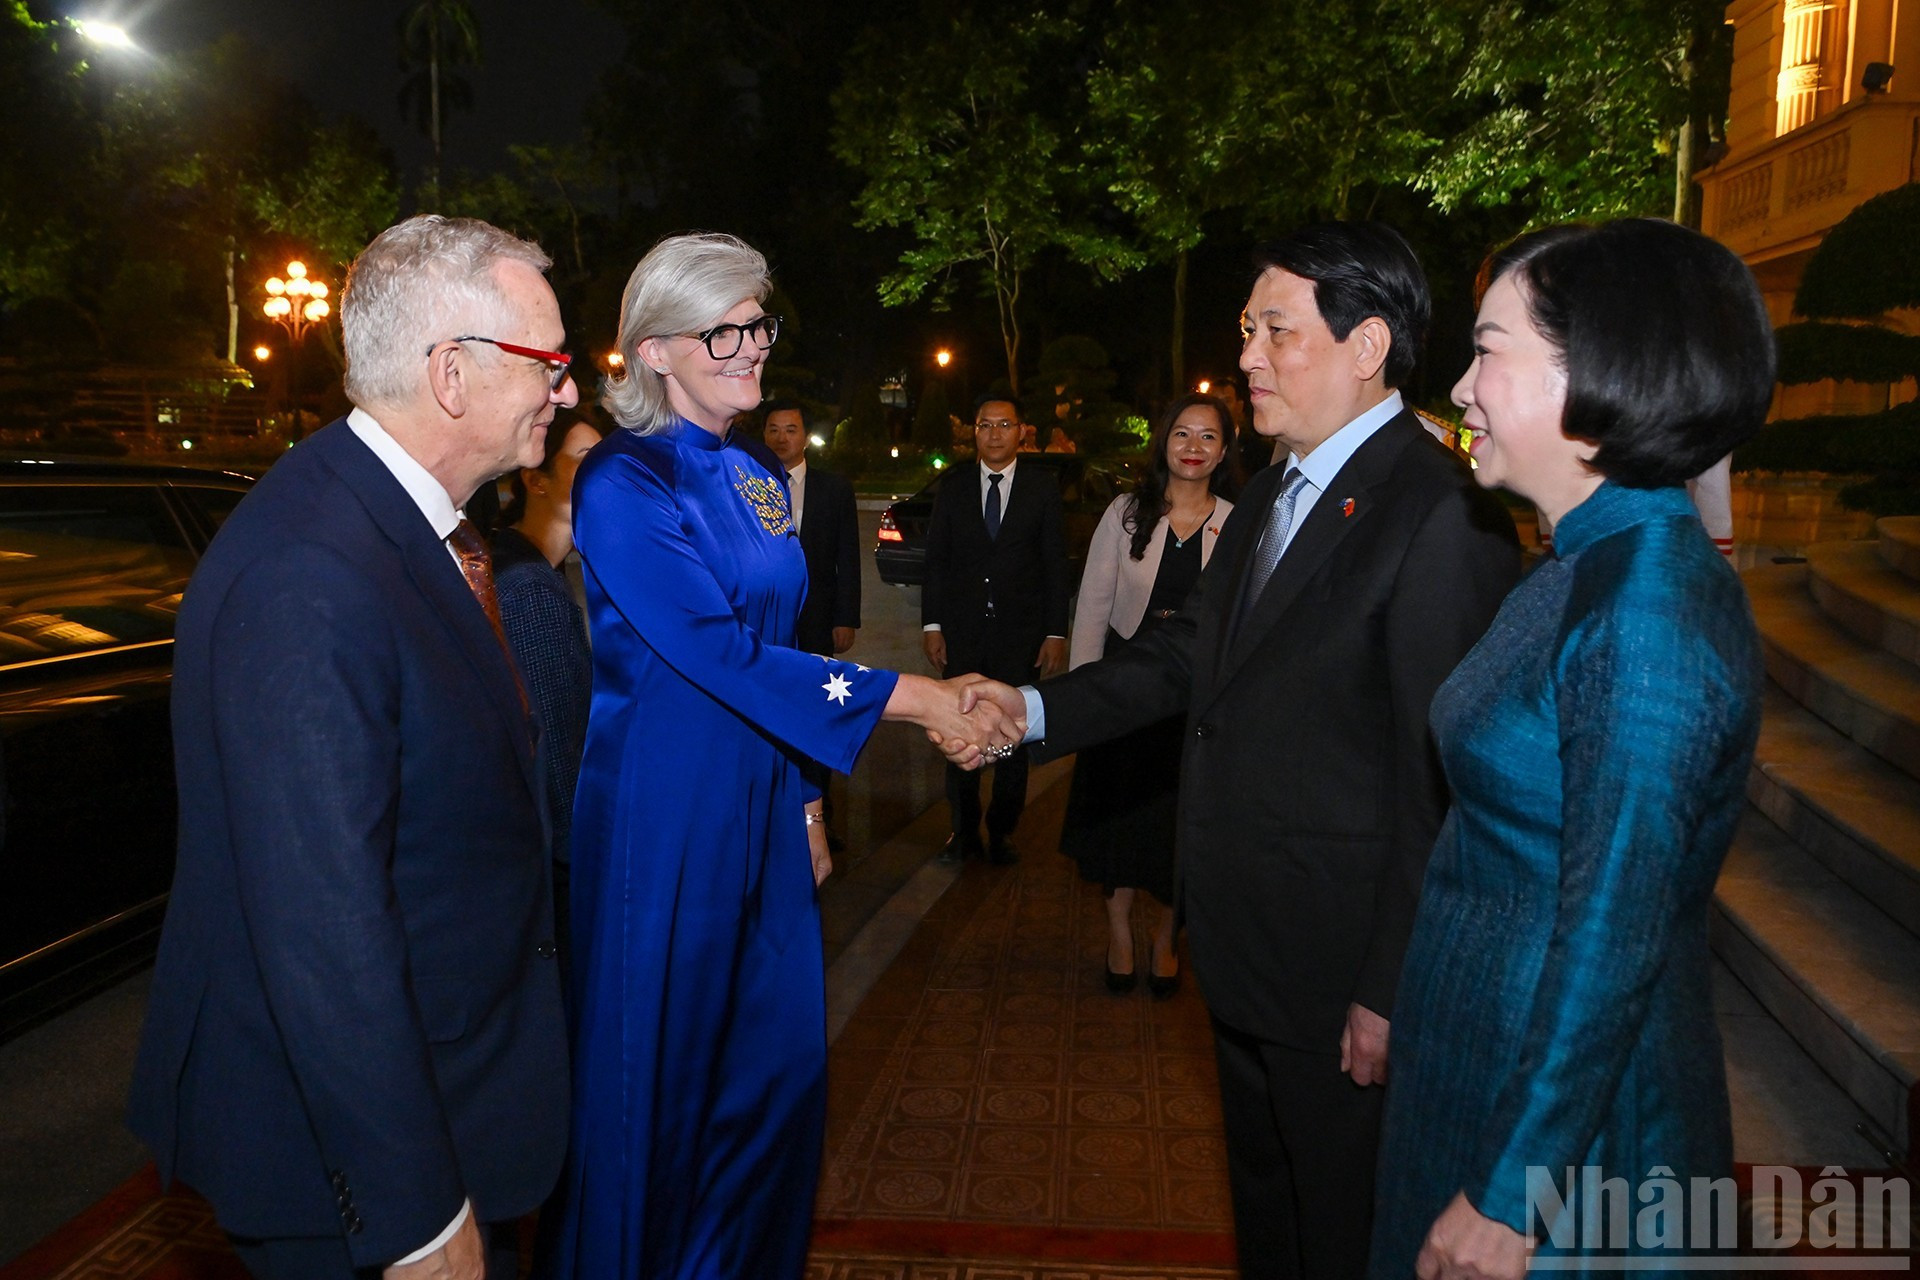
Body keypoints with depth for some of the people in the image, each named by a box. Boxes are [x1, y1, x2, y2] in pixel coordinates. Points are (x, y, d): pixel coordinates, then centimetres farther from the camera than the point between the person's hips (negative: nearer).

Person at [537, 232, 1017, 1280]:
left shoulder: (759, 476, 10)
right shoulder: (623, 483, -13)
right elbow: (718, 652, -21)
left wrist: (804, 803, 15)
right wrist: (911, 698, -22)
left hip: (761, 807, 7)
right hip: (657, 812, -7)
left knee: (779, 1064, 13)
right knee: (655, 1075, 7)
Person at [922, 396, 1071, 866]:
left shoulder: (1042, 487, 1)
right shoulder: (954, 485, 4)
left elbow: (1056, 564, 1)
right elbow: (936, 559, 5)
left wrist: (1056, 633, -4)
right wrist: (931, 625, -1)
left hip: (1021, 633, -1)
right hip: (961, 631, 1)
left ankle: (1002, 831, 20)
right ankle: (963, 830, 19)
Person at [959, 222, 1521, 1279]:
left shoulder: (1440, 517, -22)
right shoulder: (1270, 496, 9)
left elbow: (1439, 783, -22)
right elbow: (1188, 653, 10)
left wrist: (1394, 991, -19)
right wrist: (1034, 710, -1)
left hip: (1341, 972, -8)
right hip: (1244, 952, 9)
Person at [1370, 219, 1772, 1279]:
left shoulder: (1650, 604, -25)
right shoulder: (1588, 570, 4)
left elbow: (1615, 933, -25)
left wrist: (1507, 1194, -19)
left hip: (1566, 1101, -8)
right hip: (1482, 1054, 8)